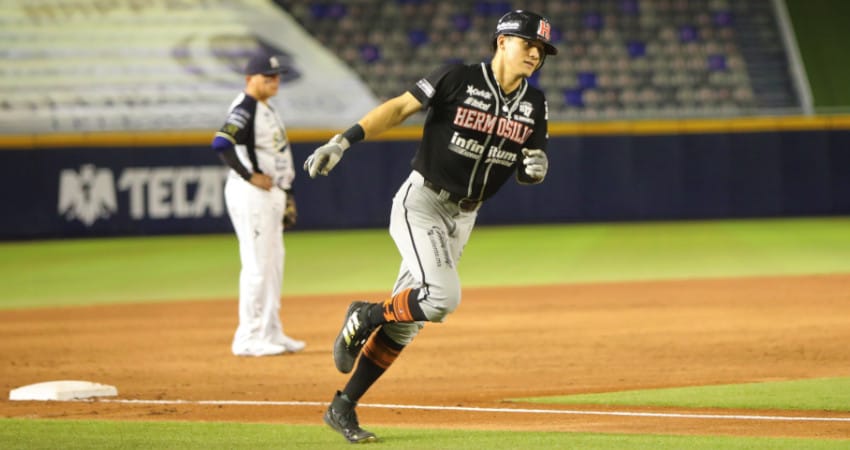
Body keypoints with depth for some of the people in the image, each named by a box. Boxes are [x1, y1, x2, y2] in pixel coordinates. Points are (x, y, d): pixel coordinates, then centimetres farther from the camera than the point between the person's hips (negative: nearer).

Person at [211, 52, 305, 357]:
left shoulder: (268, 111, 18)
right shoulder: (245, 109, -13)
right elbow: (221, 144, -27)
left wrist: (286, 195, 20)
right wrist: (249, 176, -24)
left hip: (271, 194, 10)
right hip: (250, 195, -10)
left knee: (274, 264, 13)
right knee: (257, 265, -9)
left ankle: (271, 333, 21)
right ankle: (249, 339, -6)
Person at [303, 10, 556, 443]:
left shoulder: (533, 104, 4)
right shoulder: (458, 79, -11)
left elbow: (527, 172, 9)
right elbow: (400, 107, -9)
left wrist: (535, 167, -16)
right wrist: (343, 141, -19)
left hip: (461, 219, 6)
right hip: (421, 203, -6)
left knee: (405, 321, 5)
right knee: (443, 297, -26)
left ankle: (343, 407, 14)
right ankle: (366, 315, 2)